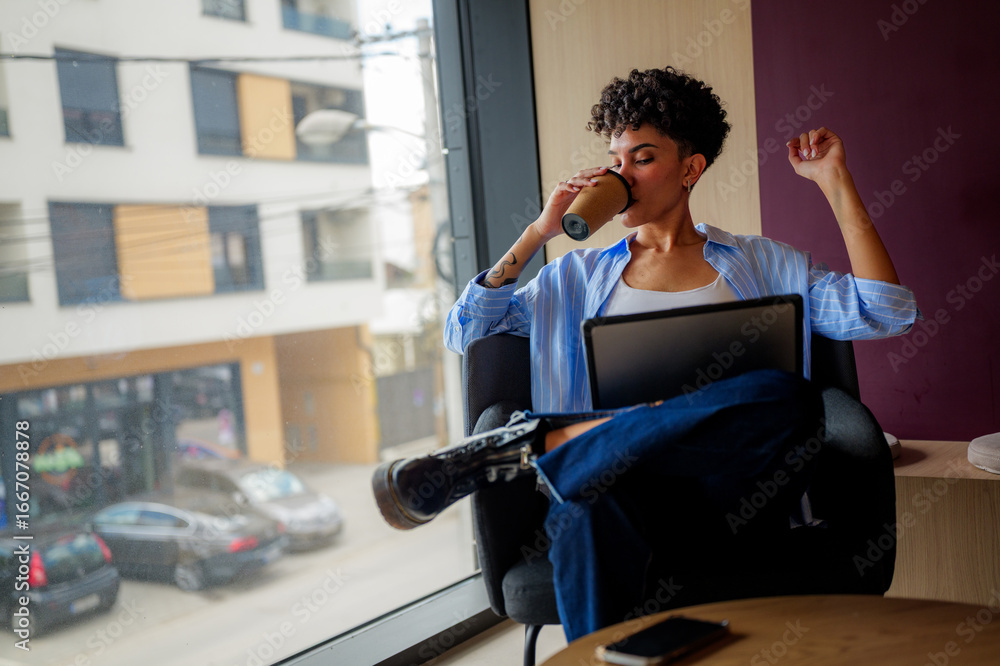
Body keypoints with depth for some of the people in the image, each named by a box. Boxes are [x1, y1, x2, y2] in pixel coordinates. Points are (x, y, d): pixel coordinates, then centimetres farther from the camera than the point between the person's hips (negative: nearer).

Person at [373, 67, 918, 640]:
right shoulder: (582, 275, 24)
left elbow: (886, 313, 8)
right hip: (626, 487, -1)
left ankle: (527, 445, -32)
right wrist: (539, 231, 14)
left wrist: (836, 182, 10)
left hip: (726, 485, 1)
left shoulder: (761, 263, 20)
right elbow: (466, 332, 16)